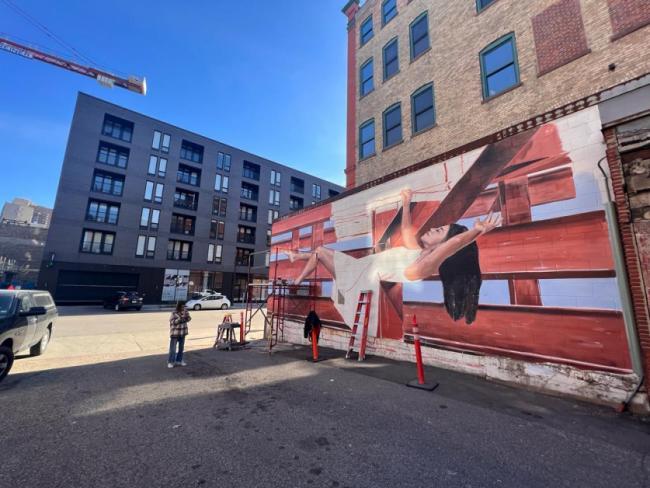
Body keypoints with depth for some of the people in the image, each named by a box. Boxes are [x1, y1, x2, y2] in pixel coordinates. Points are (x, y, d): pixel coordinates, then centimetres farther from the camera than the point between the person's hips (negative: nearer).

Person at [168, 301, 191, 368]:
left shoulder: (185, 312, 2)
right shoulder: (174, 313, -13)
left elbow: (189, 319, -1)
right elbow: (173, 322, -18)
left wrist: (186, 314, -16)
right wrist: (180, 317, -27)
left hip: (182, 333, 5)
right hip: (175, 333, -5)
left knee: (181, 348, 14)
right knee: (173, 348, 1)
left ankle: (179, 360, 27)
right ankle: (170, 362, 14)